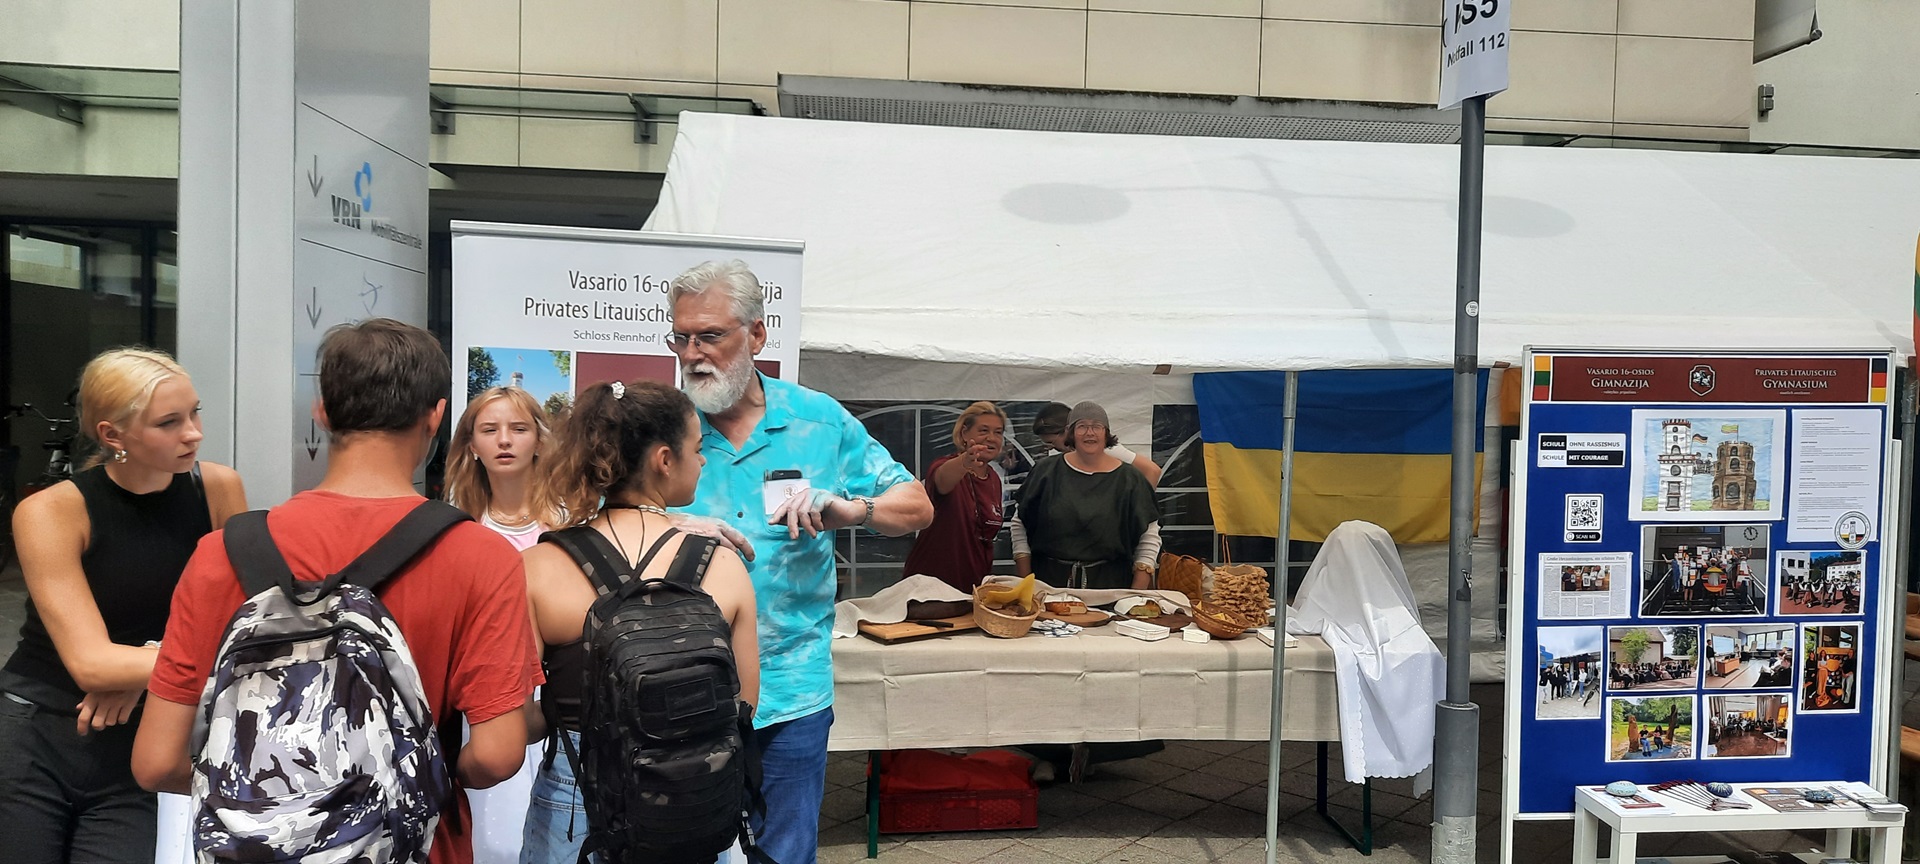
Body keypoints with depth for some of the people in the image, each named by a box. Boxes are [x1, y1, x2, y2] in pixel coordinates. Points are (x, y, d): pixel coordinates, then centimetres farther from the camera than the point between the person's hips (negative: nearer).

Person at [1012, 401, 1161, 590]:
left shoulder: (1128, 479, 1)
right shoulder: (1046, 472, 4)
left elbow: (1149, 539, 2)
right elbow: (1020, 525, 7)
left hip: (1108, 583, -1)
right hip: (1049, 580, 1)